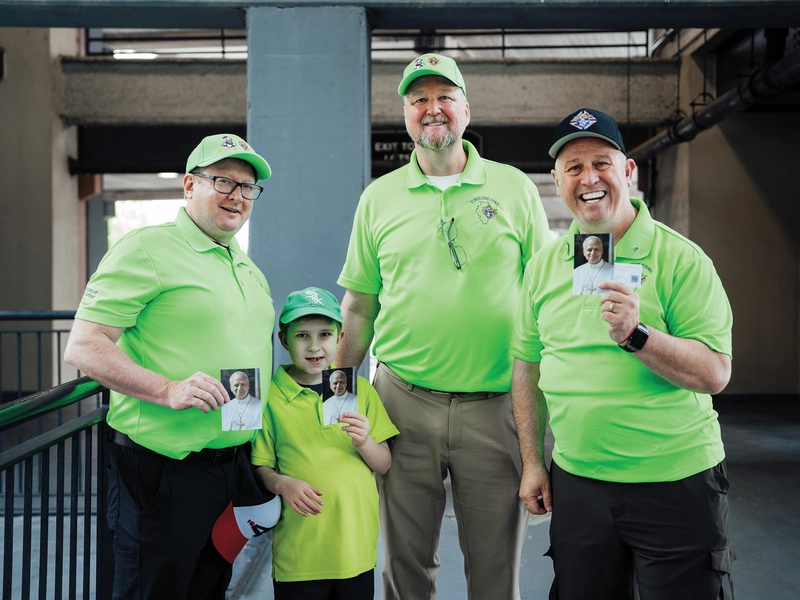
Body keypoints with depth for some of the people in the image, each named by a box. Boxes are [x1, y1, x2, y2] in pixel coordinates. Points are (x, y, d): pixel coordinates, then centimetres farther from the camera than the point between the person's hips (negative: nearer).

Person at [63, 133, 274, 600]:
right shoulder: (148, 249, -9)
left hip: (234, 468, 8)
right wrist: (167, 390, -27)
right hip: (165, 472, -7)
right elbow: (82, 347, -15)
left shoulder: (252, 271, 16)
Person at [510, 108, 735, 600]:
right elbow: (527, 366, 11)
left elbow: (715, 373, -13)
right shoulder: (543, 265, 6)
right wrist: (532, 462, 10)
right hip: (576, 483, 4)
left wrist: (636, 335, -27)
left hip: (675, 484, -3)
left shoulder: (680, 259, -8)